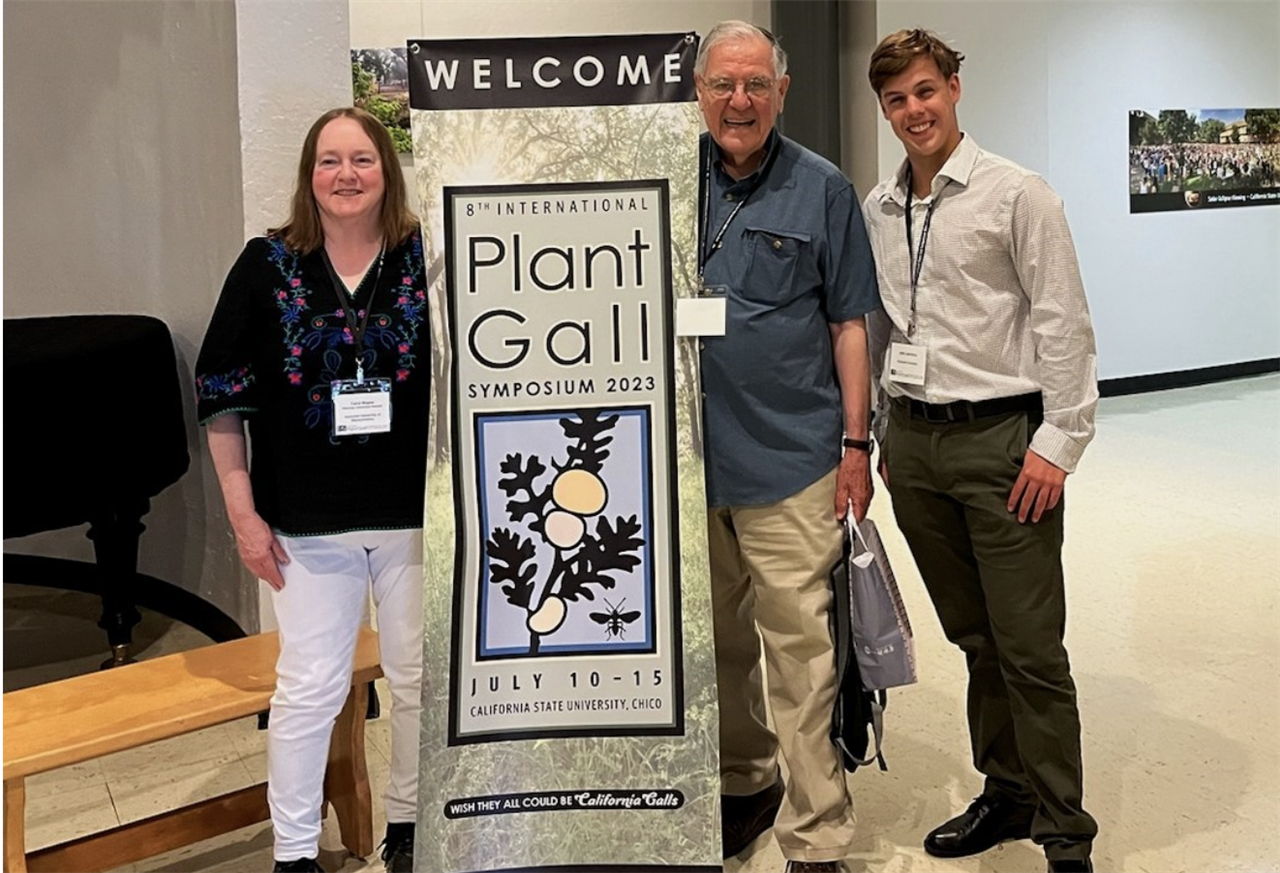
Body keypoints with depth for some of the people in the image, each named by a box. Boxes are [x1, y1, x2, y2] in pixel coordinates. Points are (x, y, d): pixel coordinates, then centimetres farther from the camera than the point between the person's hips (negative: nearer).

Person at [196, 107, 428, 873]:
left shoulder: (427, 262, -3)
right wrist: (244, 514, -2)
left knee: (421, 678, 12)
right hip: (308, 522, 0)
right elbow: (223, 395, 1)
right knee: (311, 688, 6)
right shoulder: (268, 266, -1)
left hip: (415, 515, 1)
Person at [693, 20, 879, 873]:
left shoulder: (823, 190, 1)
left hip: (790, 460, -3)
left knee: (801, 651, -1)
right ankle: (743, 784, 35)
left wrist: (857, 444, -3)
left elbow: (848, 322, 2)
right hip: (684, 455, 3)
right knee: (712, 644, 16)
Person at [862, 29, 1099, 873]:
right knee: (974, 637, 15)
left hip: (999, 437, -5)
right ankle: (1006, 794, 29)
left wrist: (1057, 443, -12)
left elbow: (1064, 324, -7)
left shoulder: (1016, 194, -5)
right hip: (914, 443, 5)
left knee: (1030, 648, -3)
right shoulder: (876, 209, 12)